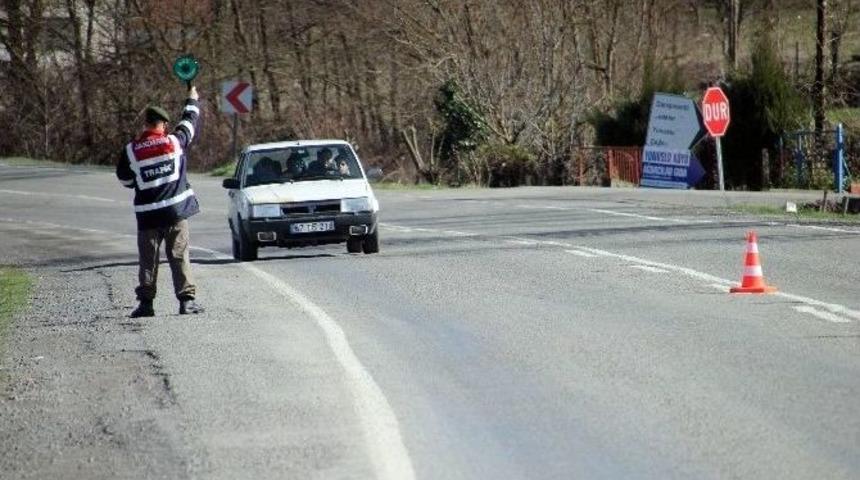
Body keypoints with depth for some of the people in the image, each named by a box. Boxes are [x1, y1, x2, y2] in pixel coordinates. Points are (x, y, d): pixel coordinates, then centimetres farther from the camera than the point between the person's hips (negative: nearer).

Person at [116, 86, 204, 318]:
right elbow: (189, 123, 16)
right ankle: (186, 300, -1)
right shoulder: (174, 141, -3)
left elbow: (124, 179, 7)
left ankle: (146, 303, 3)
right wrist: (192, 100, 34)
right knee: (179, 257, 3)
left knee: (148, 260, 6)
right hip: (176, 211, 0)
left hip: (147, 215, 0)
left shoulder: (131, 150, -4)